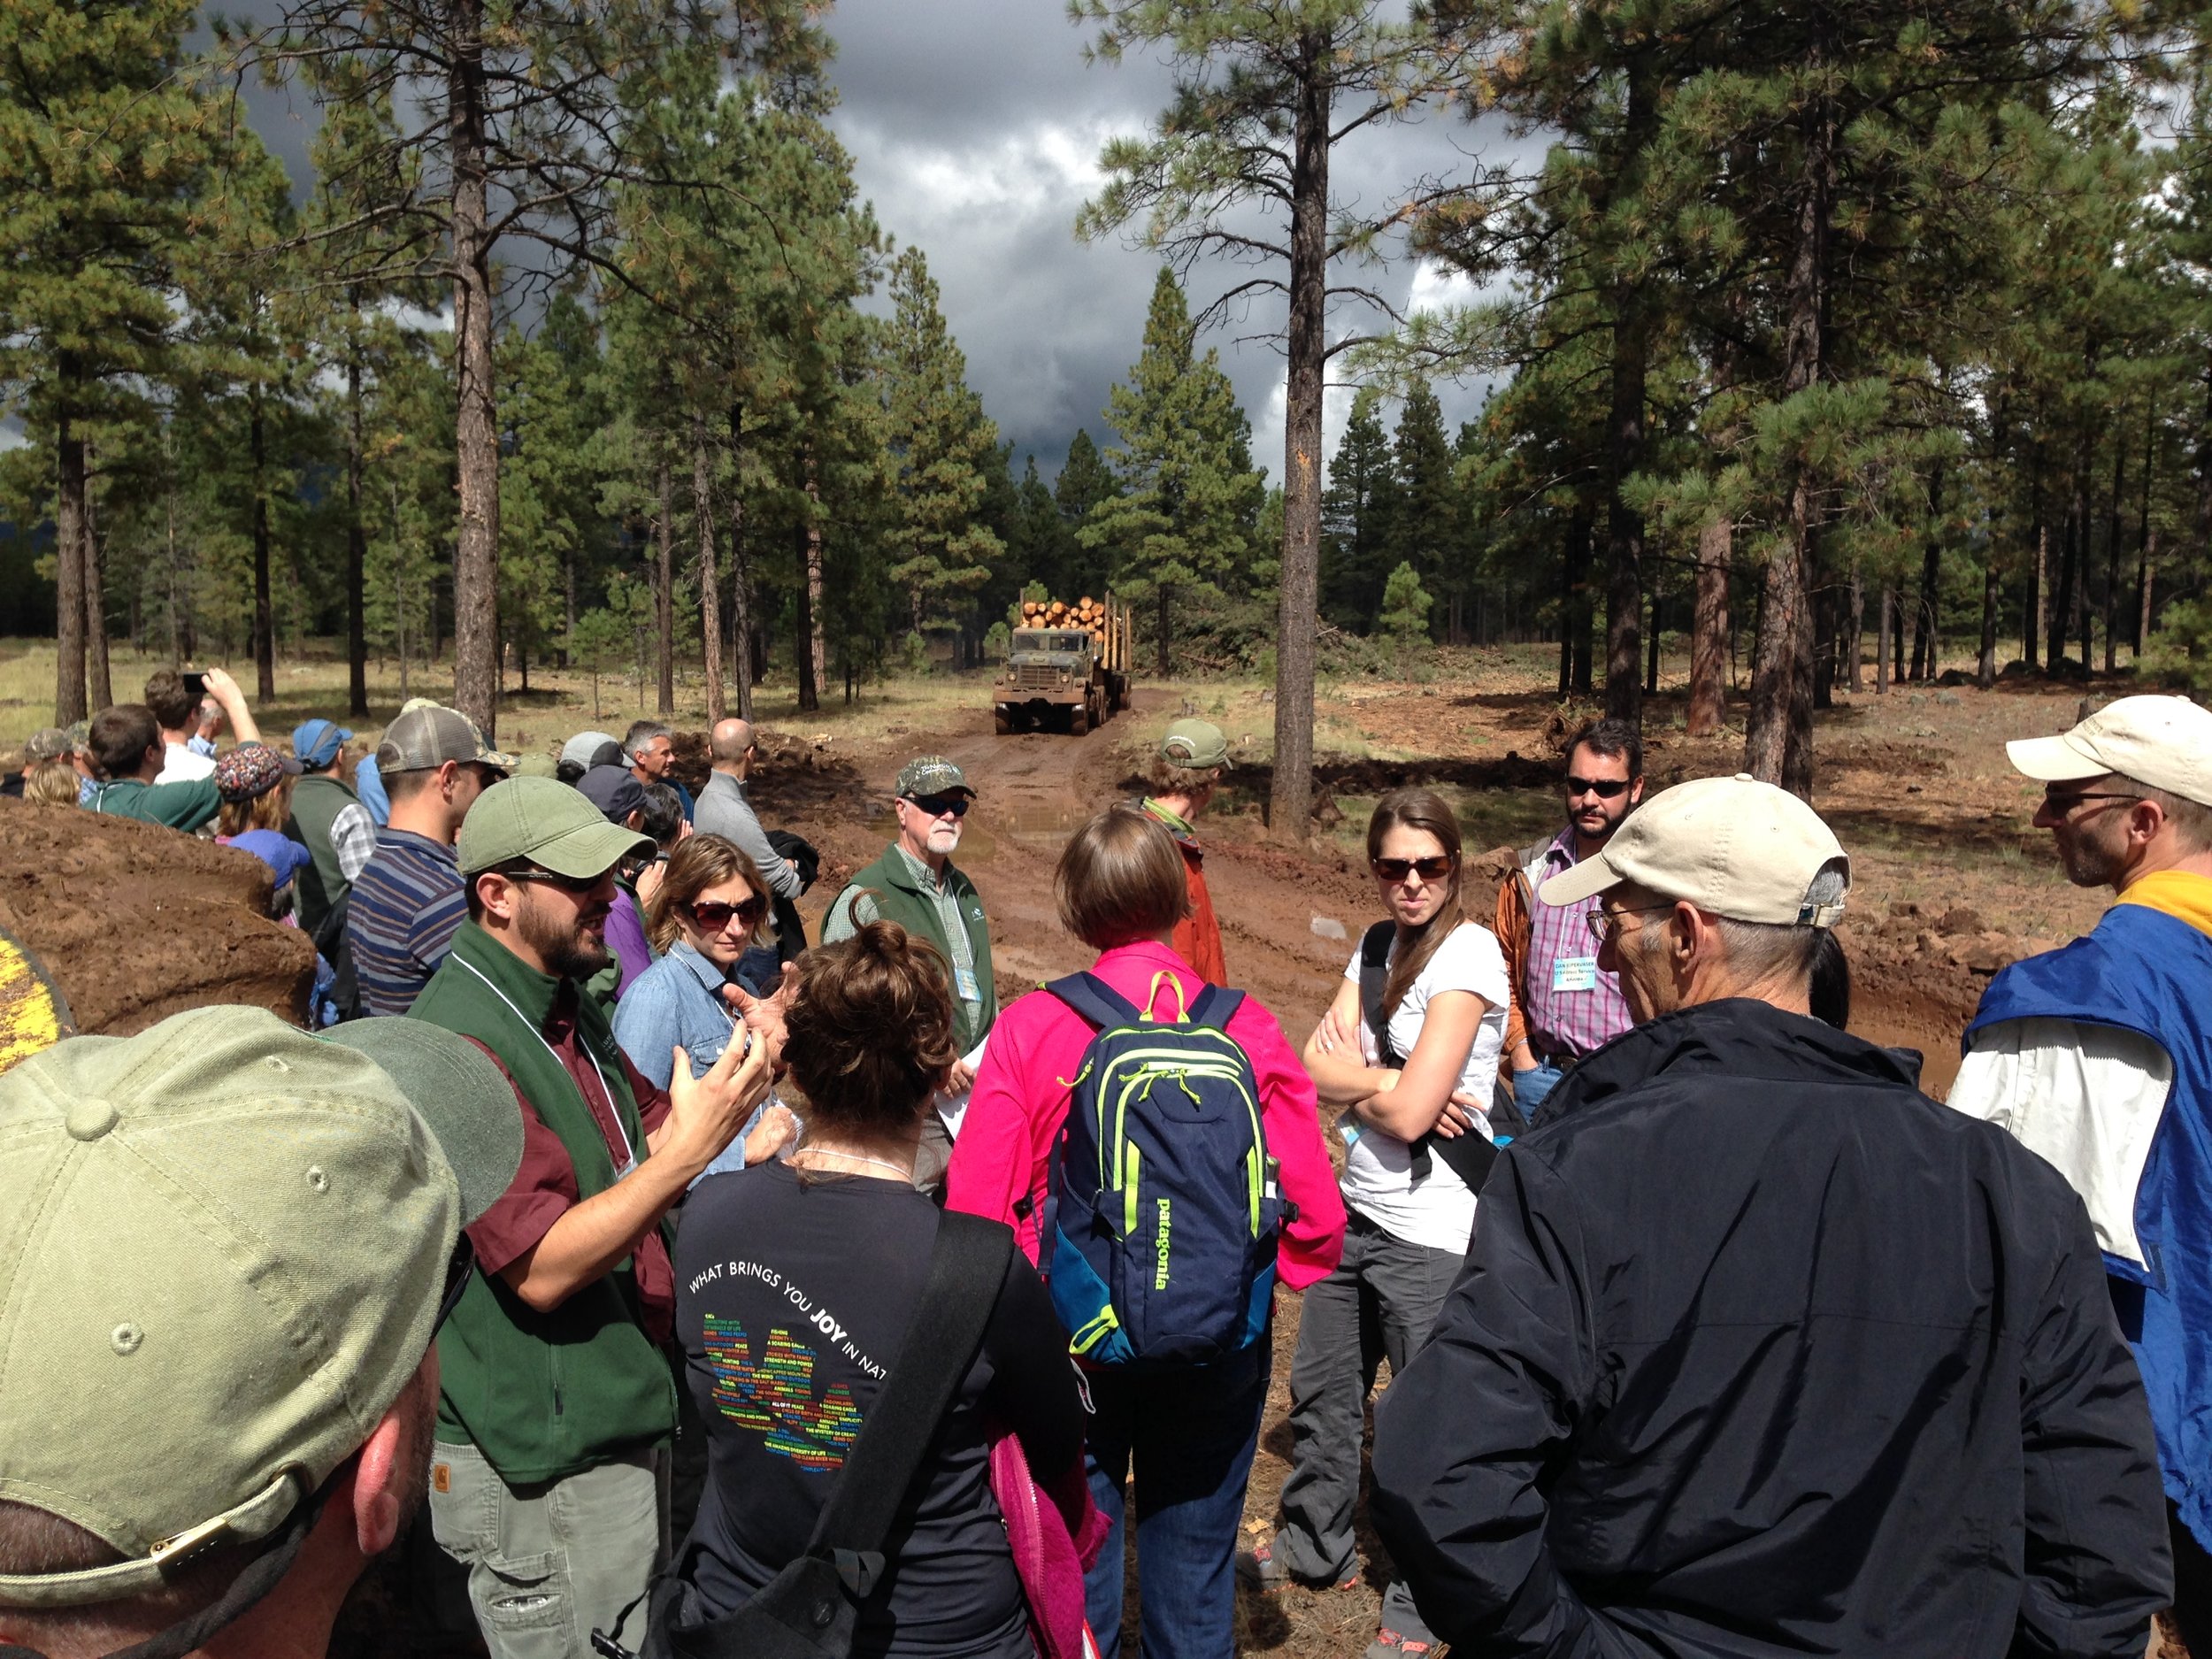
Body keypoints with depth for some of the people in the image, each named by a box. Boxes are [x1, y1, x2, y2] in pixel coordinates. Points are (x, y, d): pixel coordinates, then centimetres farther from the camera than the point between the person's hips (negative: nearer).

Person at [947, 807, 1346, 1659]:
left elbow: (974, 1205, -13)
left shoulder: (1027, 1028, -14)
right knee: (1194, 1573, 19)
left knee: (1073, 1566, 18)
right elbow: (1316, 1211, -11)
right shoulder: (1248, 1027, -12)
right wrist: (1260, 1276, 9)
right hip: (1219, 1348, 1)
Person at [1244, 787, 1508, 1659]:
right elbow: (1313, 1070, -3)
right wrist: (1384, 1085, -19)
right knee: (1322, 1391, 21)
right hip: (1357, 1209, 8)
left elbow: (1408, 1111, -23)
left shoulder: (1469, 951, -17)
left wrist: (1346, 1072, -6)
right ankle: (1316, 1545, 45)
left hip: (1431, 1233, -7)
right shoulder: (1378, 945, 6)